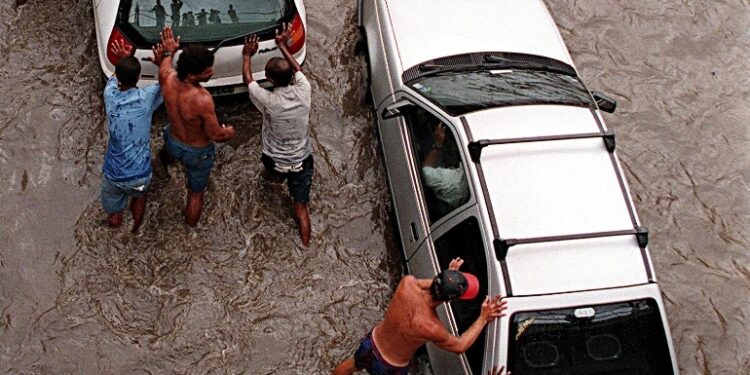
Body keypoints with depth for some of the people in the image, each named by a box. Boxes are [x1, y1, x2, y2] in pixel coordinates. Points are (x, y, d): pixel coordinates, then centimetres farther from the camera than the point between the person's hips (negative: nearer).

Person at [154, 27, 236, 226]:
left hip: (174, 142, 6)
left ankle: (164, 161, 81)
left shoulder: (167, 79, -25)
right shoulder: (202, 100, -43)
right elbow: (215, 135, -30)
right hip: (198, 152, -6)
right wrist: (228, 132, -8)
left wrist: (169, 52, 22)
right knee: (196, 193, 21)